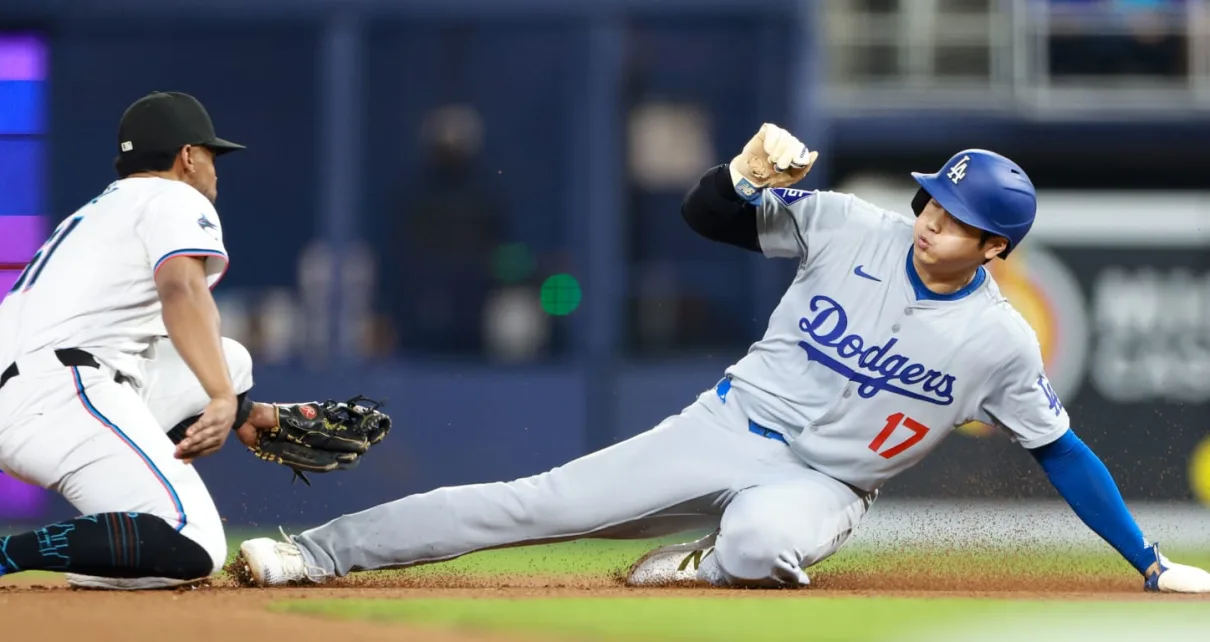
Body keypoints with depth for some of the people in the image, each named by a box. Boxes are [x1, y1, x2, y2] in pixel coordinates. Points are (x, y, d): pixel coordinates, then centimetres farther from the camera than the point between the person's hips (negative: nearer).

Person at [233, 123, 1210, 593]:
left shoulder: (1000, 343, -9)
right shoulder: (849, 229, -6)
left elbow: (1063, 454, 0)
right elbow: (707, 215, -1)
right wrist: (746, 174, -25)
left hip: (822, 487, -2)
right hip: (732, 426, 2)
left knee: (760, 538, -41)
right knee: (535, 504, -12)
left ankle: (714, 562, -5)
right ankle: (318, 552, -11)